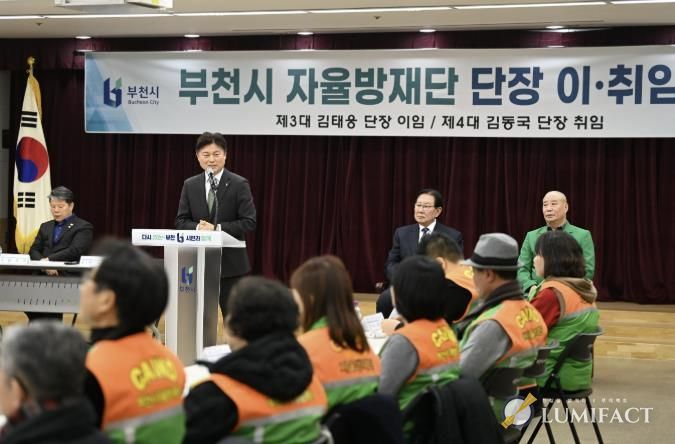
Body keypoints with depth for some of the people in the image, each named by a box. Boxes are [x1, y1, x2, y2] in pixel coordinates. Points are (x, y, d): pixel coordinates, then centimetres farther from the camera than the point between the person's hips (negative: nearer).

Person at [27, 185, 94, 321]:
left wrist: (49, 260, -17)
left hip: (68, 277, -5)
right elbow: (34, 250, 13)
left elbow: (74, 251, -9)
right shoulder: (45, 226, 25)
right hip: (43, 275, 5)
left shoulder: (84, 227, 6)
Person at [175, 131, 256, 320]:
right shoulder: (190, 185, 8)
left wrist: (217, 228, -19)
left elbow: (249, 222, -9)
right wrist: (197, 227, -15)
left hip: (230, 262, -3)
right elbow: (181, 221, 7)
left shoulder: (239, 184, -4)